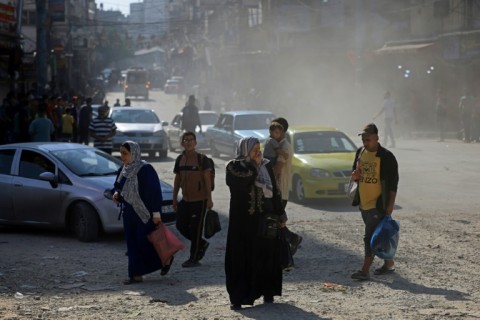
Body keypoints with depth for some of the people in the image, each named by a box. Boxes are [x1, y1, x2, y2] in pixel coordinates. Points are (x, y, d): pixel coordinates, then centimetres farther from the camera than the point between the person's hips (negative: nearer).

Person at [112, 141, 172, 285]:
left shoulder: (145, 169, -15)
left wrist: (156, 213, -19)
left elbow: (155, 191, -16)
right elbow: (117, 186, 22)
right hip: (129, 213, 7)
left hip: (145, 214, -7)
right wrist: (116, 194, -2)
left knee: (143, 242, -5)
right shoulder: (123, 170, 8)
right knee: (132, 244, 5)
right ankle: (136, 274, 9)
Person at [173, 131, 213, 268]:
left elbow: (207, 180, -9)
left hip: (199, 200, -6)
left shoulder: (201, 159, -9)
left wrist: (209, 199, -13)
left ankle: (194, 258, 8)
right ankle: (202, 244, 29)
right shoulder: (180, 159, 8)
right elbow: (177, 180, 14)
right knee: (181, 226, 8)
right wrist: (174, 198, 13)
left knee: (195, 228, -2)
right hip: (186, 199, 6)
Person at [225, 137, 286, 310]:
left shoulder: (266, 166, 8)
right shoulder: (234, 166, -3)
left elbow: (275, 191, 12)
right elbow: (243, 181, -24)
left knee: (267, 254, 5)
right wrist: (254, 164, -13)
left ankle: (268, 292, 17)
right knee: (241, 256, -4)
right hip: (243, 219, -4)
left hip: (265, 218, 4)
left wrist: (280, 214, 9)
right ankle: (238, 297, -3)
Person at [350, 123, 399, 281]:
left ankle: (365, 270, -13)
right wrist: (354, 175, -4)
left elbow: (393, 182, -11)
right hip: (363, 203, 7)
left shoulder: (386, 156, -11)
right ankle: (389, 263, 29)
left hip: (378, 204, -7)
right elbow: (355, 172, 21)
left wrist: (391, 204, -15)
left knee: (371, 236, -11)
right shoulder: (360, 152, 9)